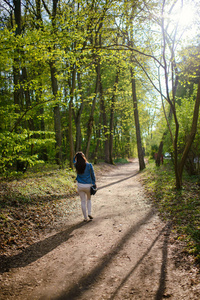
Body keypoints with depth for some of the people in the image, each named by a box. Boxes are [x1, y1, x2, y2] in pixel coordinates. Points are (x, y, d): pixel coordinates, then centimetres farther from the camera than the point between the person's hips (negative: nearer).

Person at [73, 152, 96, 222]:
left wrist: (76, 155, 3)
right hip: (88, 185, -1)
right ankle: (89, 213, 9)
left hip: (80, 185, 1)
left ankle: (85, 218, 15)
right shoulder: (89, 165, -12)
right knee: (89, 199, 23)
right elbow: (92, 175, -1)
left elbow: (74, 161, 18)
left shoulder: (77, 165, -7)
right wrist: (94, 183, 12)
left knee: (83, 201, 11)